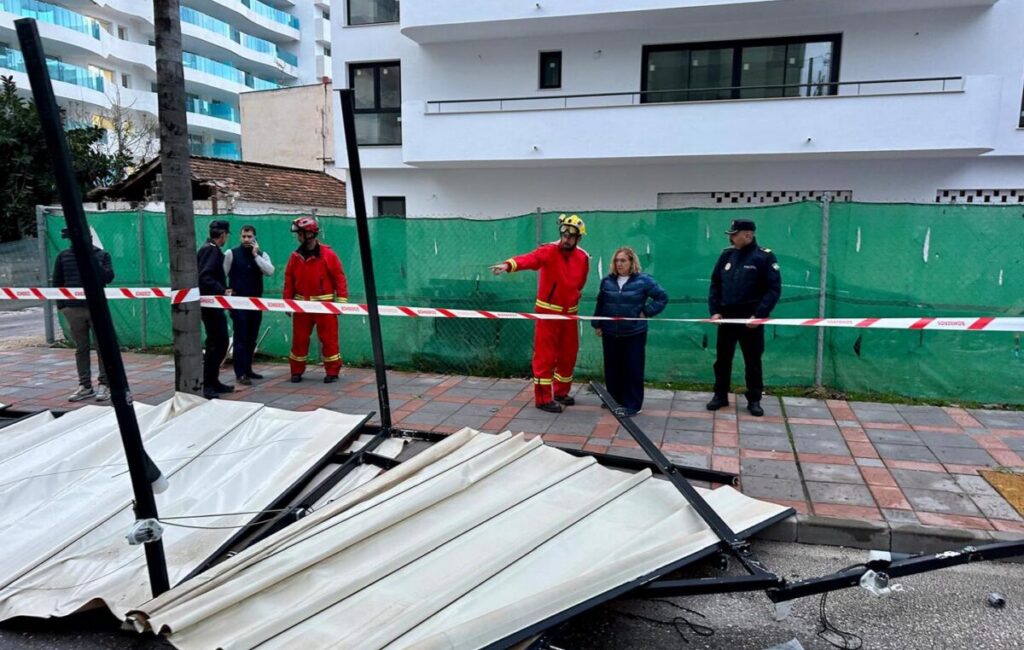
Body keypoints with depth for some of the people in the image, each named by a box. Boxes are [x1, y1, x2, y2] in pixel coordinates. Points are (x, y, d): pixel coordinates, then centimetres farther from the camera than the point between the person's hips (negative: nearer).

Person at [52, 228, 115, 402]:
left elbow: (108, 277, -10)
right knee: (81, 349, 7)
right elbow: (57, 282, 12)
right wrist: (60, 304, 5)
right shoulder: (63, 256, 8)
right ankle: (85, 386, 14)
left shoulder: (101, 254, 2)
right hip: (73, 309, 2)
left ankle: (104, 384, 7)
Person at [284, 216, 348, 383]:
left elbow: (339, 277, -7)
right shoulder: (295, 257, 5)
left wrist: (342, 300, -11)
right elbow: (289, 281, 9)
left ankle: (332, 372, 10)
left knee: (329, 338, 0)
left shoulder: (328, 254, -7)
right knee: (299, 338, 8)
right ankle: (297, 371, 20)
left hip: (324, 304, -3)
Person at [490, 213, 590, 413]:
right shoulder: (549, 251, -16)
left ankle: (561, 392, 30)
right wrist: (509, 264, -54)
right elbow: (530, 259, -36)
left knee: (568, 354, 13)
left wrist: (574, 297, 7)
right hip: (548, 311, -5)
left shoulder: (583, 258, 1)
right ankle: (543, 398, 5)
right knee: (545, 356, -3)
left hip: (569, 313, 6)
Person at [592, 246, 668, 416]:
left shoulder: (643, 280, -7)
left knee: (633, 369, 1)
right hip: (610, 333, 4)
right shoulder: (607, 281, 5)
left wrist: (647, 312, -8)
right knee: (612, 368, 12)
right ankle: (614, 399, 28)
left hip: (634, 334, -4)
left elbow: (662, 297, -4)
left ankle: (632, 404, 10)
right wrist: (597, 324, 10)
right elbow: (600, 304, 12)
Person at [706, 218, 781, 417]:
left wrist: (759, 315, -18)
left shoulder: (764, 256, -8)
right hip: (726, 317, 4)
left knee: (753, 361, 6)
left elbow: (774, 289, -11)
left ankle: (754, 400, 17)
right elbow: (715, 284, 10)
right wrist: (714, 310, -1)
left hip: (751, 319, -4)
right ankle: (720, 396, 22)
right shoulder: (727, 255, 5)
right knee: (722, 359, 10)